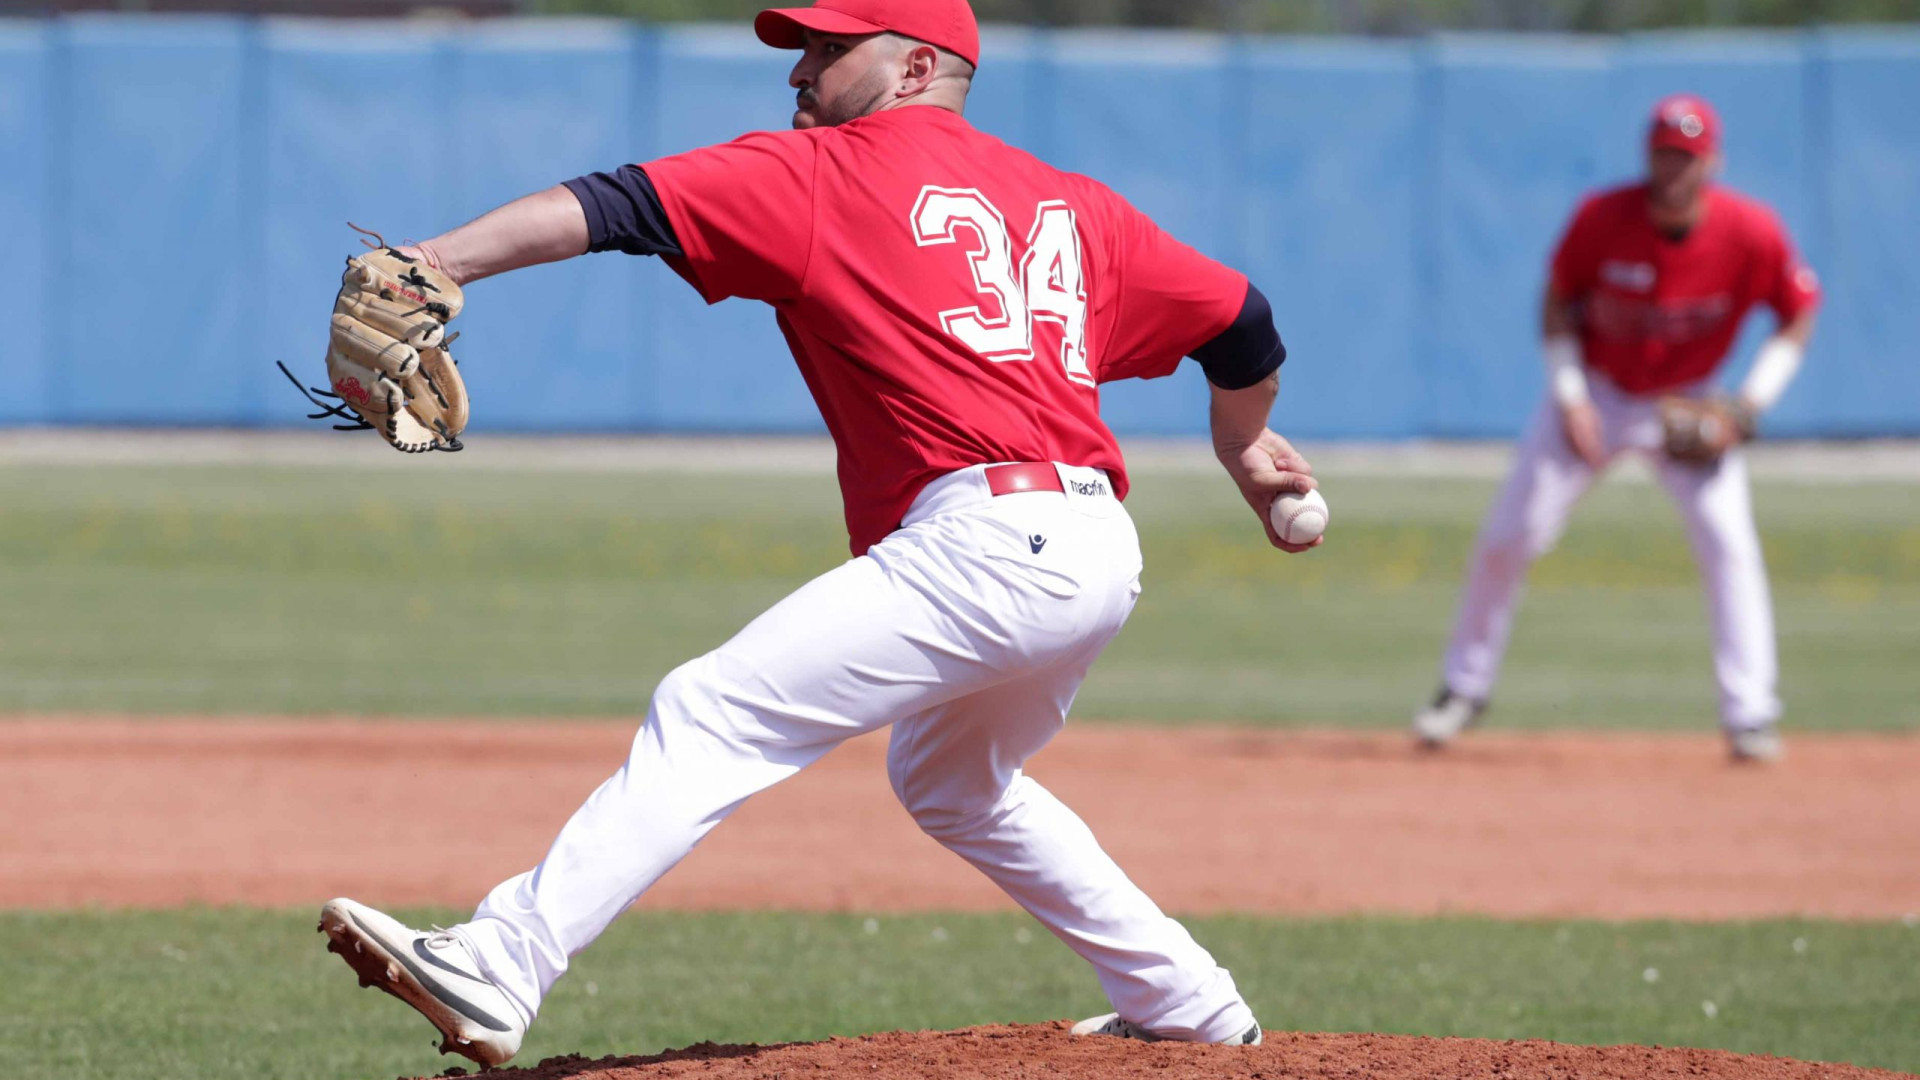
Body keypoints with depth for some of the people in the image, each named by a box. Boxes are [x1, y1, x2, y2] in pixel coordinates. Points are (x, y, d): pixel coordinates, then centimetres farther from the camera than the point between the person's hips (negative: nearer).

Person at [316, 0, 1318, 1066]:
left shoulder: (820, 174, 3)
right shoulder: (1066, 202, 22)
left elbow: (615, 207, -7)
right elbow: (1238, 318, 27)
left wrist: (432, 262, -16)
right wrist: (1246, 444, 47)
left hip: (983, 540, -8)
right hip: (1102, 555, 8)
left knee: (710, 718, -14)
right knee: (954, 782, 33)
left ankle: (494, 971, -27)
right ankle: (1185, 1004, 37)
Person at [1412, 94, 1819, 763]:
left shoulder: (1750, 233, -22)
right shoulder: (1602, 220, -21)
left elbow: (1798, 316, -7)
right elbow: (1558, 301, -4)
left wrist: (1751, 404, -17)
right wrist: (1568, 394, -14)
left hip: (1689, 403, 0)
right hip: (1596, 392, 0)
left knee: (1728, 540, -18)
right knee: (1508, 538, -4)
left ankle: (1750, 715, -12)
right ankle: (1464, 688, 16)